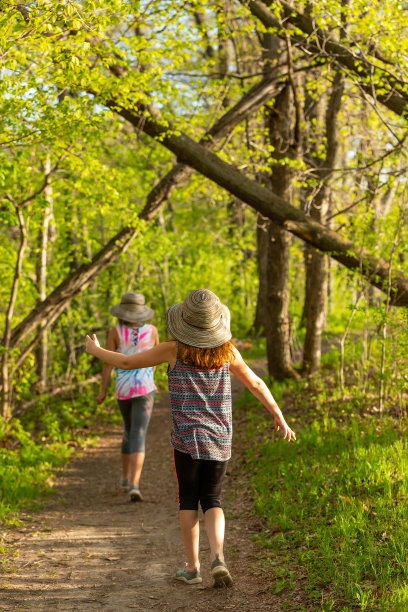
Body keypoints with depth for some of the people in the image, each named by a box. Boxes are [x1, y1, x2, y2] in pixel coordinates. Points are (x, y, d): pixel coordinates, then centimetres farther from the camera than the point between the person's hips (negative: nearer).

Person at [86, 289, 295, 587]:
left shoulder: (175, 350, -8)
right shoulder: (227, 351, -1)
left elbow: (127, 362, 0)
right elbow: (256, 384, 10)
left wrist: (96, 350, 18)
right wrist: (279, 416, 22)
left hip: (187, 438, -2)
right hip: (220, 440, 2)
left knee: (188, 499, 12)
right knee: (212, 500, 12)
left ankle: (192, 566, 13)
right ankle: (218, 556, -9)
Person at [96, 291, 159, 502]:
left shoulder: (115, 331, -3)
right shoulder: (152, 330, -1)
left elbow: (108, 361, -6)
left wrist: (103, 391, -2)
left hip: (123, 390, 2)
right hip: (145, 389, -2)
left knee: (130, 430, 26)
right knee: (138, 437, -7)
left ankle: (126, 477, 33)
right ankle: (134, 485, -22)